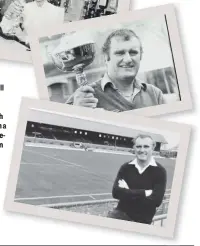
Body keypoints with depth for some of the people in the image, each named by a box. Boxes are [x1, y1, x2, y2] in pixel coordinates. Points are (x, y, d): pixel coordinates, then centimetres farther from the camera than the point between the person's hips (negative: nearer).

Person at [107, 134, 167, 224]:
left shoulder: (159, 171, -5)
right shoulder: (126, 167, 2)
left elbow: (157, 200, -14)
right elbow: (116, 192, -9)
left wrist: (128, 192, -13)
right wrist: (144, 193, -16)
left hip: (143, 219, -1)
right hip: (122, 213, 1)